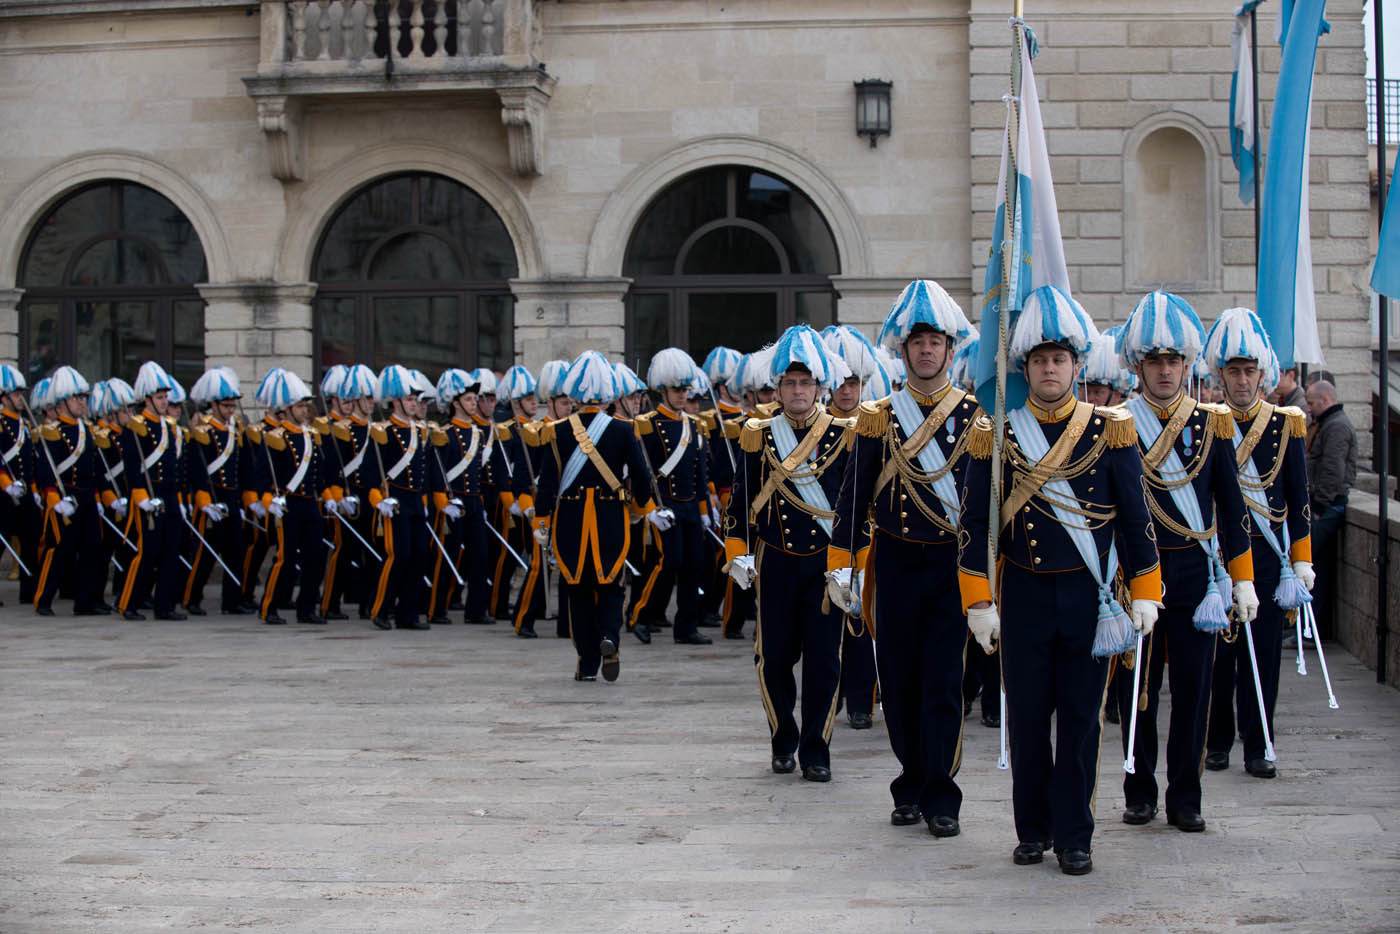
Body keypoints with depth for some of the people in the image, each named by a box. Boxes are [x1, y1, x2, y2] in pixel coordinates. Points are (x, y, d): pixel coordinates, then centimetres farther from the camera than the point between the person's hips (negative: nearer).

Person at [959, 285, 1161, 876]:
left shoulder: (1110, 431, 1)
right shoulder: (996, 437, 0)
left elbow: (1135, 518, 3)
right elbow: (975, 525, 2)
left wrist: (1144, 596, 0)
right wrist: (980, 604, -2)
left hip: (1090, 597, 0)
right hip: (1025, 597, 0)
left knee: (1081, 718, 3)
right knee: (1027, 717, 6)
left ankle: (1073, 836, 12)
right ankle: (1033, 829, 20)